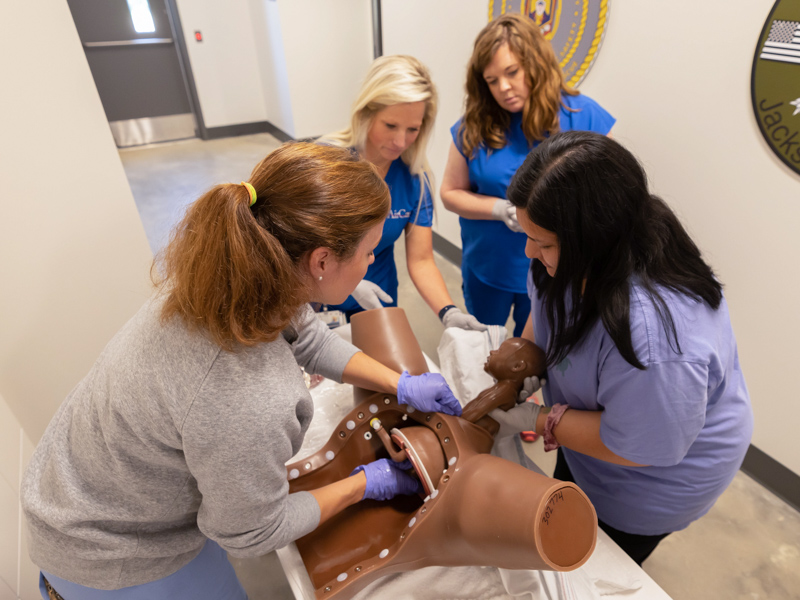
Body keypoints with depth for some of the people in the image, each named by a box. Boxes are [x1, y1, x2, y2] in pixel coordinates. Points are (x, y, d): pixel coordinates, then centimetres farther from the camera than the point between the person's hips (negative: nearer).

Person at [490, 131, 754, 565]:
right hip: (599, 417, 8)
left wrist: (537, 421, -26)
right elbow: (545, 307, 0)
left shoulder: (651, 332, -47)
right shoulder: (575, 253, -21)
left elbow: (637, 448, -32)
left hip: (655, 477, -7)